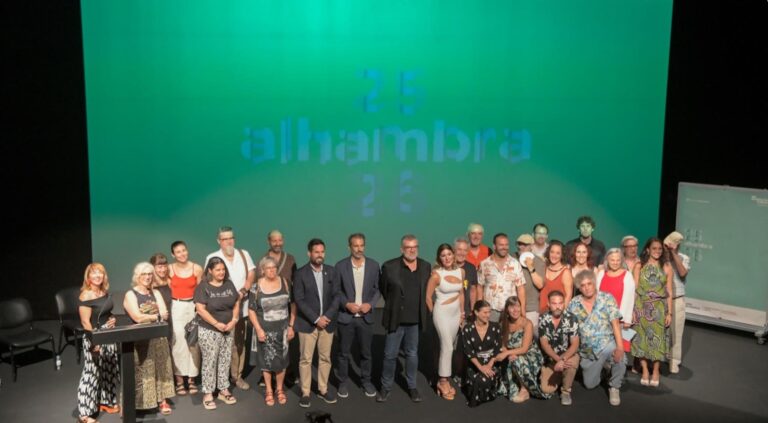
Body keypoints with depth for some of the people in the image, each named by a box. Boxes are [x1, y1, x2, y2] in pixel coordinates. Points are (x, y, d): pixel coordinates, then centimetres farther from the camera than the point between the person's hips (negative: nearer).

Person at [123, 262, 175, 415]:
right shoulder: (130, 294, -1)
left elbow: (165, 314, 1)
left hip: (158, 337, 5)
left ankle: (162, 400, 8)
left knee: (160, 368, 4)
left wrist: (147, 315, -10)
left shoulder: (156, 293, 14)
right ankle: (137, 403, -6)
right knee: (141, 371, -9)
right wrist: (156, 315, -6)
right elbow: (137, 318, -15)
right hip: (140, 339, -5)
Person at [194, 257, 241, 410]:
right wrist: (217, 324, -20)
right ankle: (208, 394, 7)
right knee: (210, 361, -1)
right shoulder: (203, 287, -11)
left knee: (225, 360, 10)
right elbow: (201, 309, -17)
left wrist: (234, 320, -7)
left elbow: (236, 303, 8)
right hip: (209, 331, -5)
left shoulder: (229, 284, 5)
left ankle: (224, 390, 21)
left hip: (228, 330, 5)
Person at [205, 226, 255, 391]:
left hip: (242, 306, 3)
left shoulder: (243, 254, 7)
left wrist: (243, 290, -10)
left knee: (240, 342, 7)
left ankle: (237, 376, 16)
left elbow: (251, 274, 7)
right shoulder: (212, 258, -3)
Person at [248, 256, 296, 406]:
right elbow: (251, 310, -4)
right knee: (266, 361, 11)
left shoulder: (284, 282, -4)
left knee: (281, 360, 10)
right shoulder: (256, 287, -8)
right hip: (265, 329, -1)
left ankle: (279, 389, 29)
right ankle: (268, 391, 27)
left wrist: (291, 326, -3)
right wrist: (258, 329, -12)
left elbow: (293, 304, 0)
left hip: (282, 328, 1)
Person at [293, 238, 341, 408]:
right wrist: (316, 319, -16)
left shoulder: (331, 271, 4)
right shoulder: (300, 273, -7)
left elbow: (336, 296, 1)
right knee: (305, 359, 3)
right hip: (307, 323, -3)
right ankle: (305, 393, 14)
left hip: (327, 322, 3)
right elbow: (299, 300, -11)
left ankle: (323, 389, 24)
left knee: (325, 358, 11)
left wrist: (327, 316, -12)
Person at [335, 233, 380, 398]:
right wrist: (346, 304, -15)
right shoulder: (340, 266, -6)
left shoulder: (373, 265, -1)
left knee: (366, 352, 11)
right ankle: (342, 382, 25)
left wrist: (370, 304, -11)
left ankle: (366, 381, 28)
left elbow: (378, 289, 4)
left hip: (366, 317, 1)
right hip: (346, 316, -1)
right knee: (344, 353, 9)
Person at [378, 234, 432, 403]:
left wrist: (419, 310, 12)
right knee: (390, 355, 6)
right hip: (395, 319, -2)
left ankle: (412, 386, 29)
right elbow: (383, 289, 4)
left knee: (412, 355, 15)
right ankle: (386, 387, 22)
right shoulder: (389, 266, -11)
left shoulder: (426, 267, 0)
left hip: (415, 320, 3)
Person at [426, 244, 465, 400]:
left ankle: (442, 379, 22)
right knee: (447, 347, -8)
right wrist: (433, 313, 4)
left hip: (456, 313, 5)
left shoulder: (460, 271, 1)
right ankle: (444, 381, 4)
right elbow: (428, 297, -7)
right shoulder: (436, 274, -15)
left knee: (447, 346, 11)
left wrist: (462, 313, 14)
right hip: (442, 313, -5)